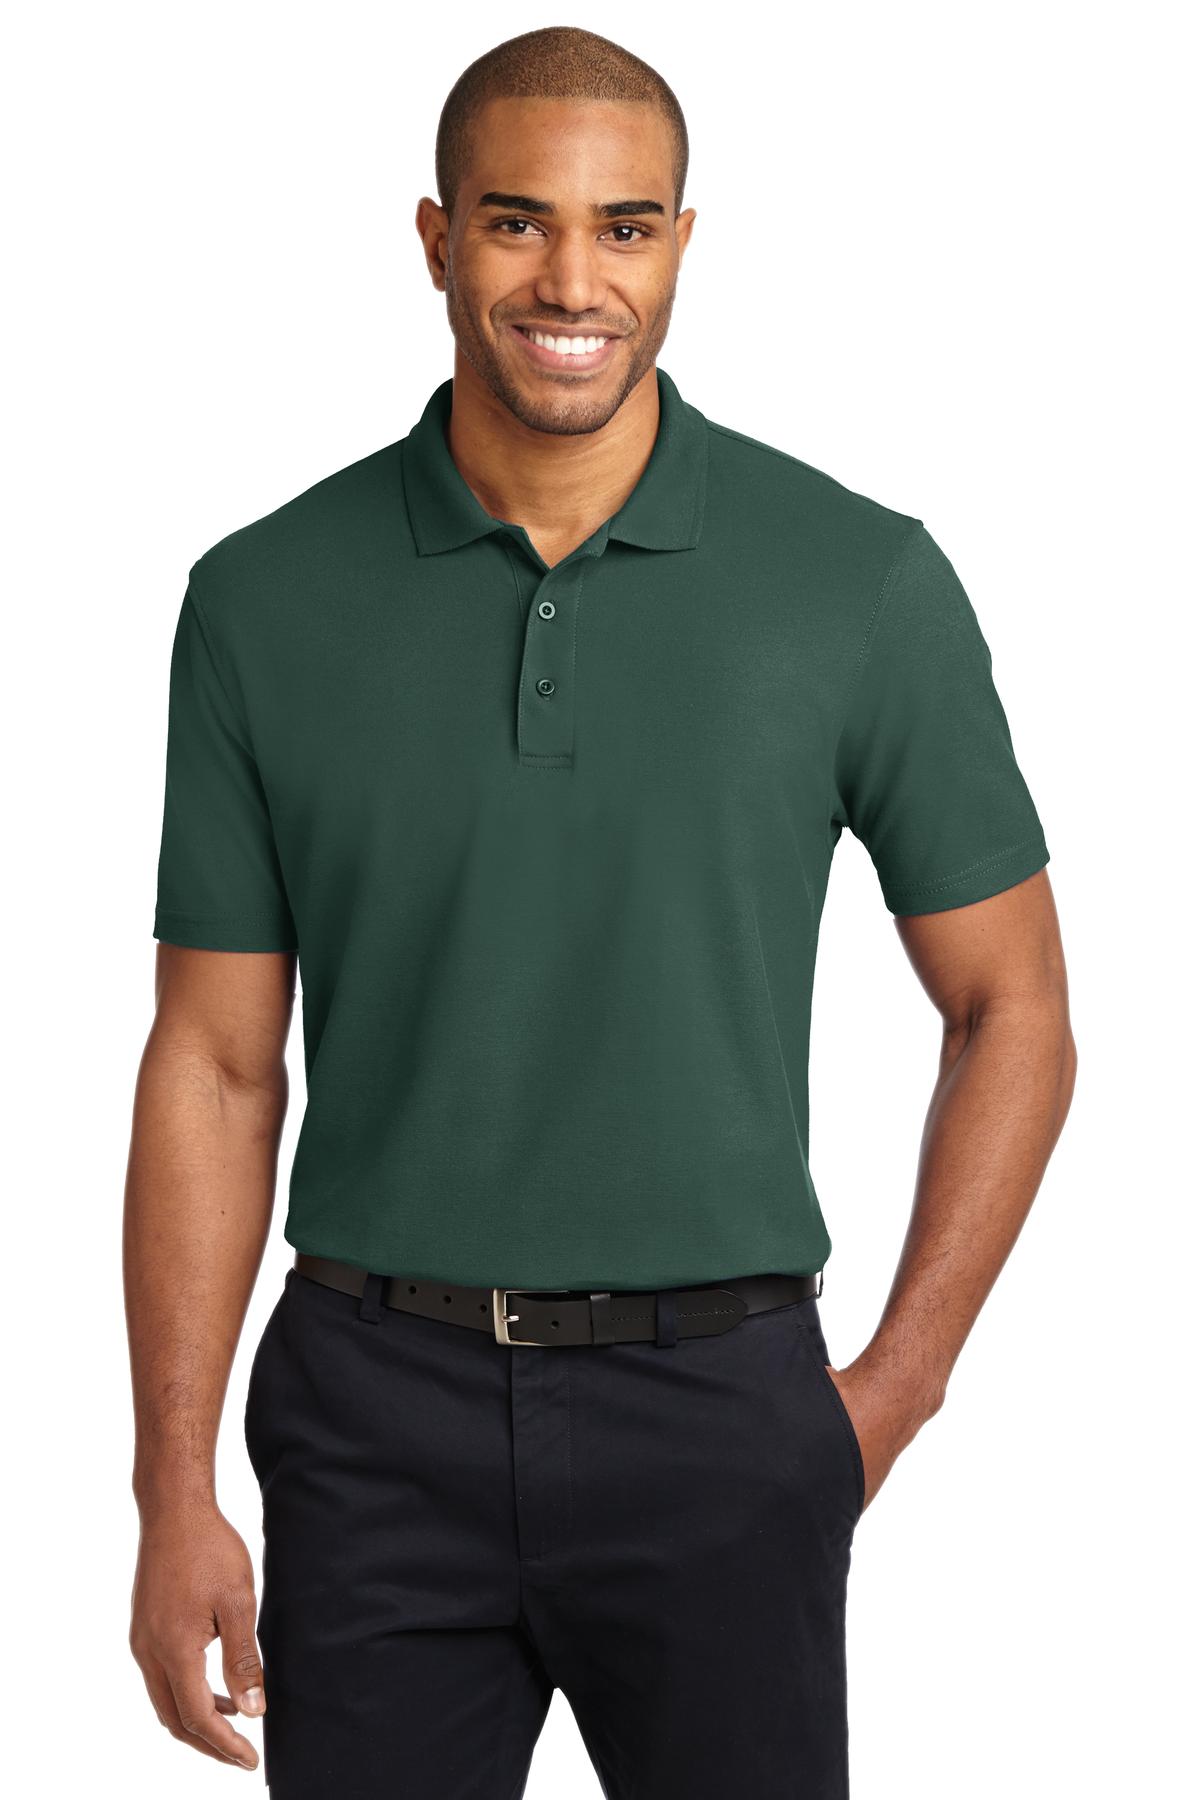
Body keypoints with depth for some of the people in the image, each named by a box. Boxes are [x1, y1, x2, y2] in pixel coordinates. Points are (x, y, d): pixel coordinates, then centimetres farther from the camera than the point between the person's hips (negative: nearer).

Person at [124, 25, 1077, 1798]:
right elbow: (215, 1067, 2)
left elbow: (1010, 1009, 4)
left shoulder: (863, 581, -5)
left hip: (716, 1405, -1)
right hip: (375, 1414, 1)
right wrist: (174, 1494, -2)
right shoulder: (268, 600, -1)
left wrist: (894, 1390, -1)